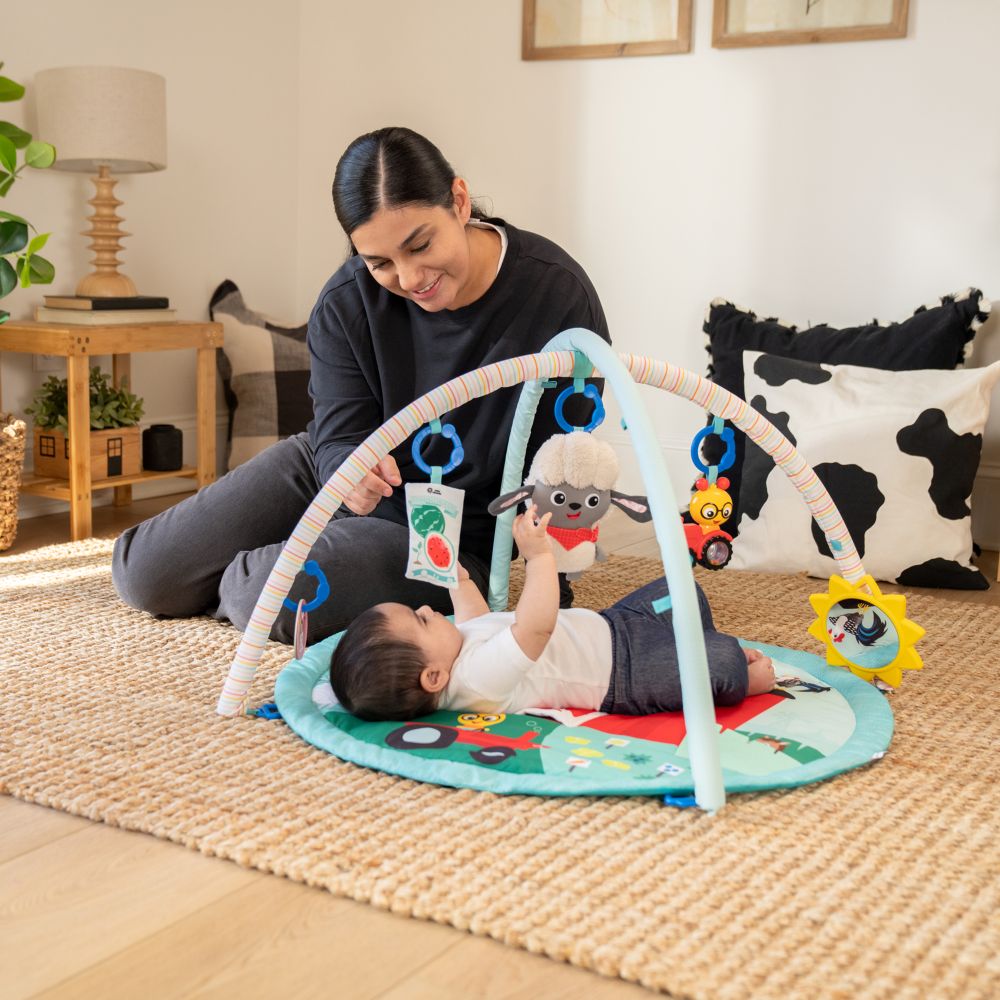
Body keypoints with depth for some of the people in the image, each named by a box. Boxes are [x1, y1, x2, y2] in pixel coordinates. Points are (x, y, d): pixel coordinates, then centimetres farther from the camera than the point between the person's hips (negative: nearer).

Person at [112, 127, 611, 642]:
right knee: (144, 573, 0)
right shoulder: (347, 300, -16)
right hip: (339, 478, 4)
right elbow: (339, 435, -14)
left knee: (266, 596, -29)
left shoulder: (560, 294, -24)